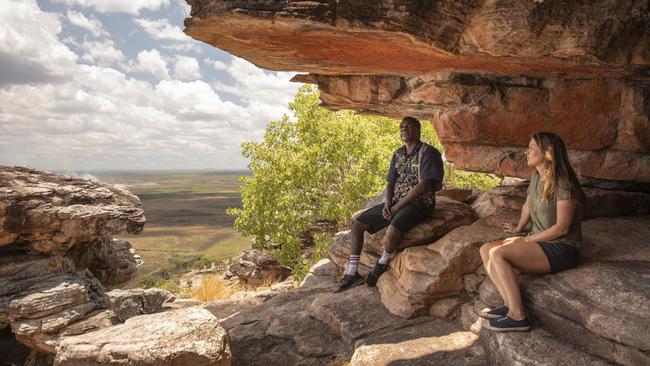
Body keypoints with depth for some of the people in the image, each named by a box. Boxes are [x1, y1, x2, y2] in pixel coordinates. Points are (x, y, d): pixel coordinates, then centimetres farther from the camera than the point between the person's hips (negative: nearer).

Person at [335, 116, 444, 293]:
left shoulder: (427, 152, -9)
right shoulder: (398, 154, 13)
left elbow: (423, 186, -18)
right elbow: (390, 184, 12)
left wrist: (397, 206, -18)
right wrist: (387, 204, -9)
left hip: (419, 203, -7)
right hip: (396, 202, 8)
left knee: (392, 231, -37)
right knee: (356, 224, -2)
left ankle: (382, 265, -5)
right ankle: (352, 274, 1)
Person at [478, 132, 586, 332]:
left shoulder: (563, 184, -18)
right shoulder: (537, 176, 9)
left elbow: (562, 227, -19)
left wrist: (527, 240, -15)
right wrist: (519, 228, 29)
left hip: (561, 249, -9)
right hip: (539, 242, 9)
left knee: (497, 253, -26)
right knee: (486, 249, -8)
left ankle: (517, 316, -22)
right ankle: (510, 304, -14)